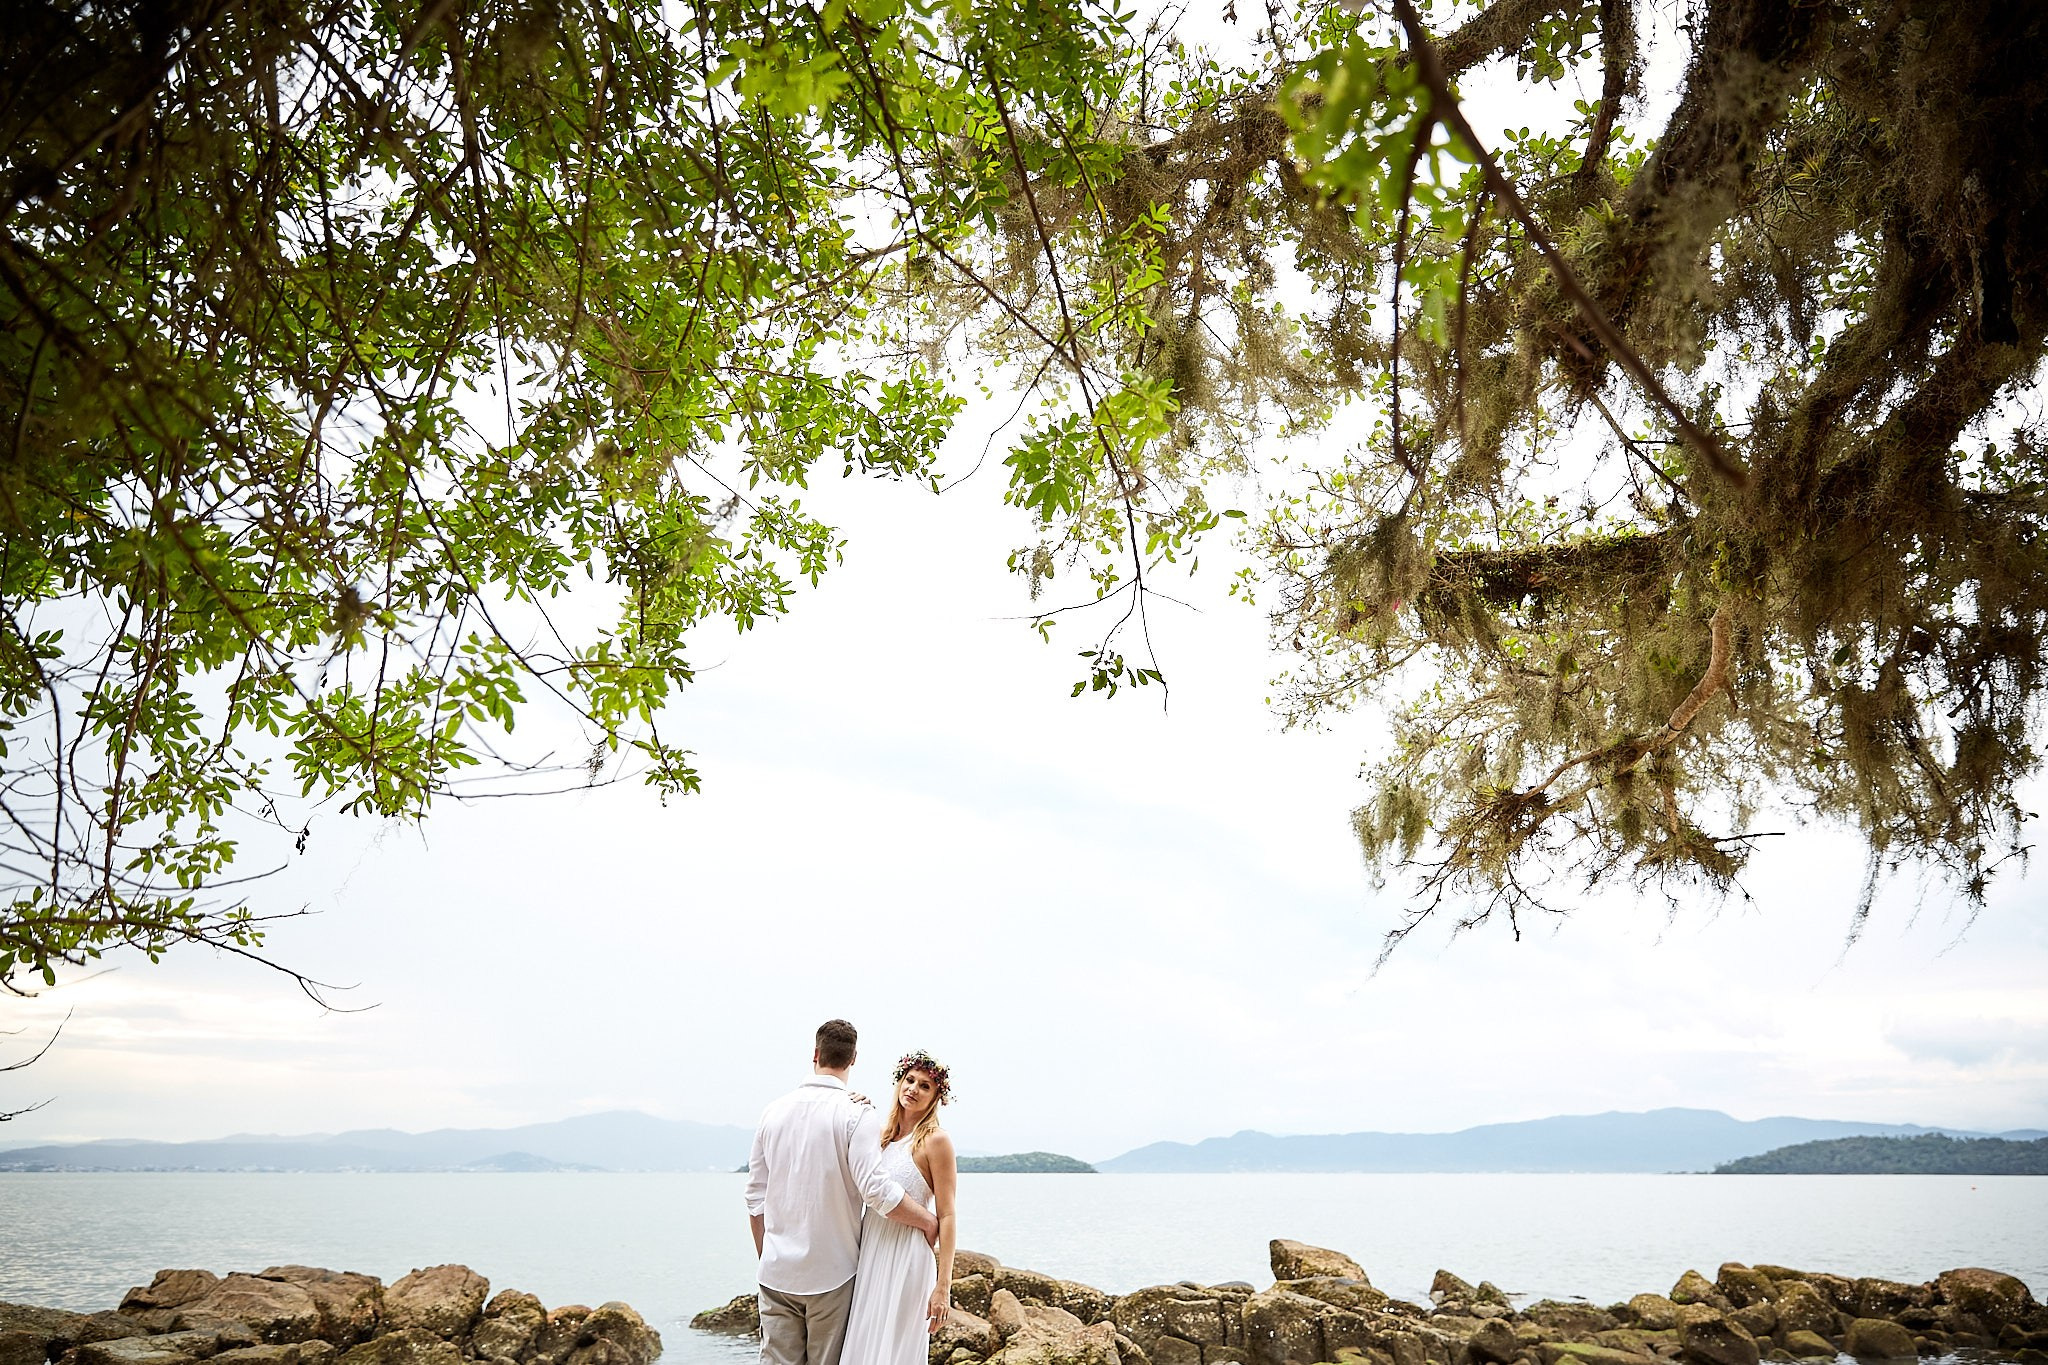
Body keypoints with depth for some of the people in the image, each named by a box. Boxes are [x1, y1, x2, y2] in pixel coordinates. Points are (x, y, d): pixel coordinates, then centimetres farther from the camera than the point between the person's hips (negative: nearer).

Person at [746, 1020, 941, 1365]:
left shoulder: (774, 1111, 4)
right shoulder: (857, 1112, -10)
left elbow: (755, 1197, 9)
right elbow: (876, 1189, -18)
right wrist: (928, 1221, -4)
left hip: (776, 1271, 3)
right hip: (830, 1272, -3)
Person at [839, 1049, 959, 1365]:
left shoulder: (936, 1140, -8)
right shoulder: (882, 1134, 11)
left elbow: (946, 1216, -10)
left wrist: (943, 1286, -16)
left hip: (906, 1257, -6)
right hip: (868, 1254, 6)